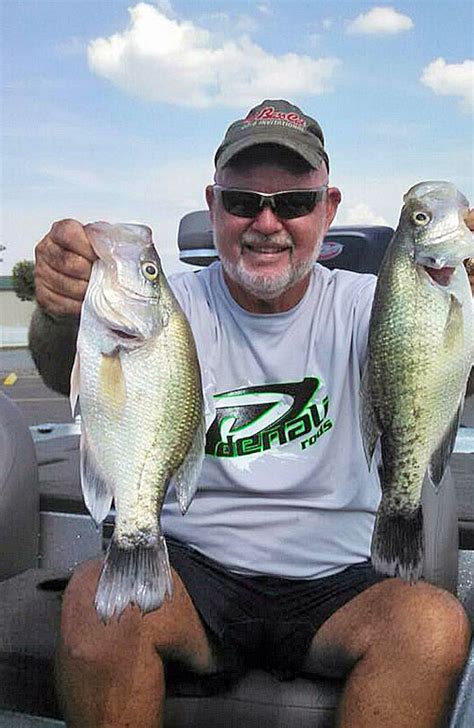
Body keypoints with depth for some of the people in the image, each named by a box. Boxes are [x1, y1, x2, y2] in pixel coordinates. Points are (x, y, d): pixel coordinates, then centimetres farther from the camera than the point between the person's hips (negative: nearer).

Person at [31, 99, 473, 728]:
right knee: (97, 597, -29)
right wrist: (62, 317, -45)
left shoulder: (359, 306, 1)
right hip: (193, 574, 0)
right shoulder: (176, 304, -1)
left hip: (334, 585, 1)